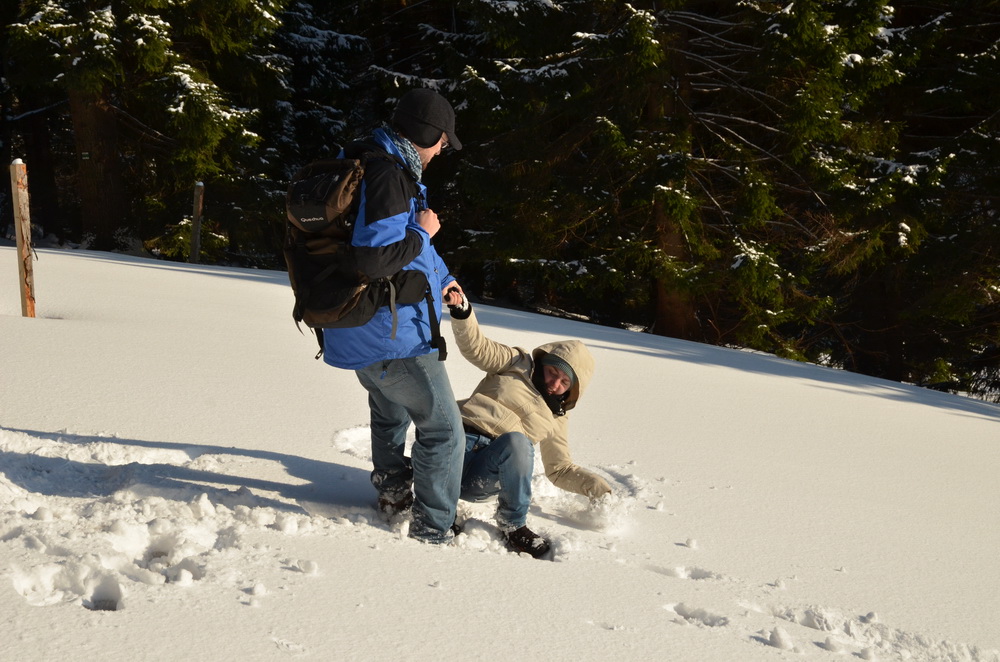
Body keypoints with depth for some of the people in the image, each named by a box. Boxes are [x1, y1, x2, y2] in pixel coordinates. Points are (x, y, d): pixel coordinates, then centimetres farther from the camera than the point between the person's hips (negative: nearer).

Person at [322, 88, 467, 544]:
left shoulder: (360, 164, 11)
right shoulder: (387, 175, -24)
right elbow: (374, 258, -32)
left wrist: (440, 276, 26)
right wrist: (422, 234, -17)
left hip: (357, 332, 11)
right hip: (393, 335, -11)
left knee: (390, 413, 32)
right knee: (443, 430, 0)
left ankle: (393, 492, 49)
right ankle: (433, 531, 5)